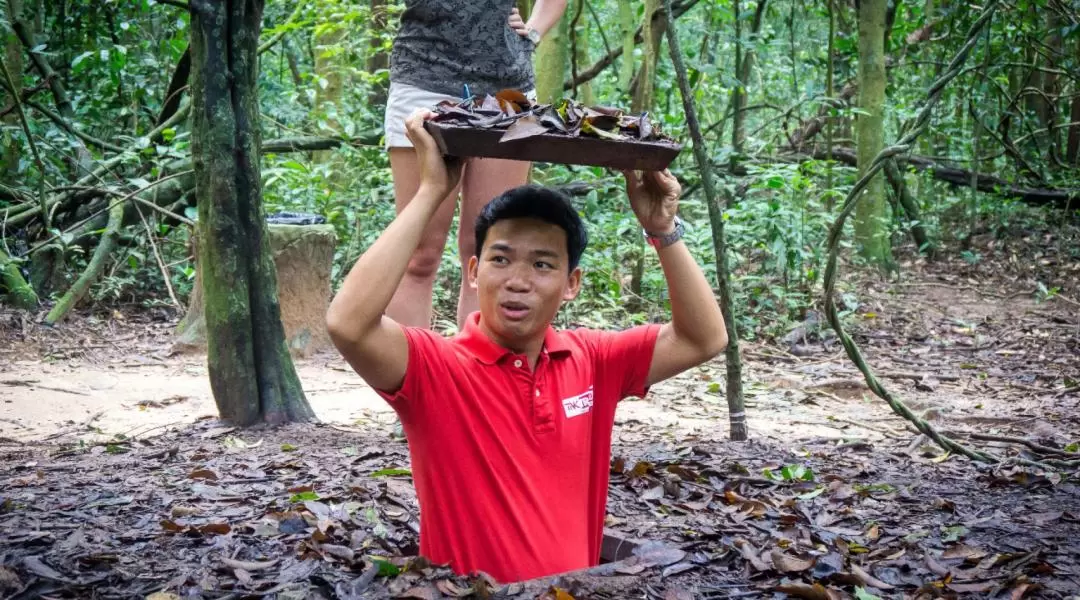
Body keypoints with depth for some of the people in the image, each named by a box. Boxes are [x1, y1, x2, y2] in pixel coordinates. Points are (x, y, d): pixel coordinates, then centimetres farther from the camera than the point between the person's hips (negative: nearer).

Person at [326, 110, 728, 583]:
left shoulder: (592, 361, 4)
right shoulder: (433, 369, -9)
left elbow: (703, 339, 5)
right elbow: (348, 323, -25)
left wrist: (662, 229, -4)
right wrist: (430, 193, -21)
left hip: (577, 590, 3)